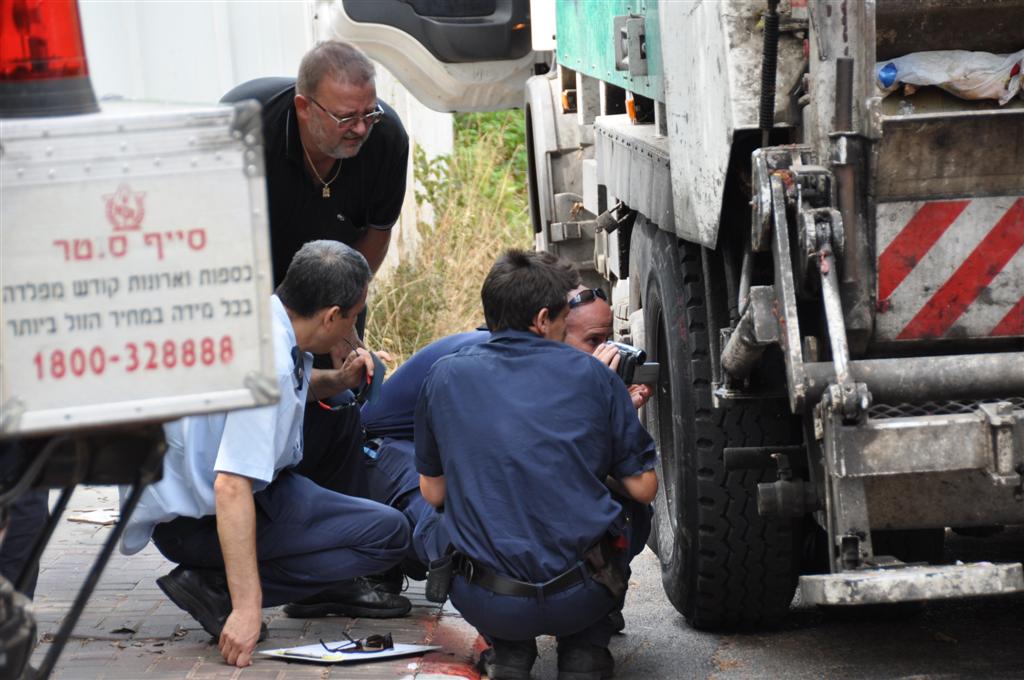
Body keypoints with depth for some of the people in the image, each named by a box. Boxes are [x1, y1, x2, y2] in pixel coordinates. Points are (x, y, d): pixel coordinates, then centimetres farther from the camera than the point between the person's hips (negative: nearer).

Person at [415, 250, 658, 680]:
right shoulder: (591, 375, 2)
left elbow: (433, 493, 13)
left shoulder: (445, 376, 5)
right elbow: (643, 489, 4)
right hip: (579, 601, -1)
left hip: (486, 606, 1)